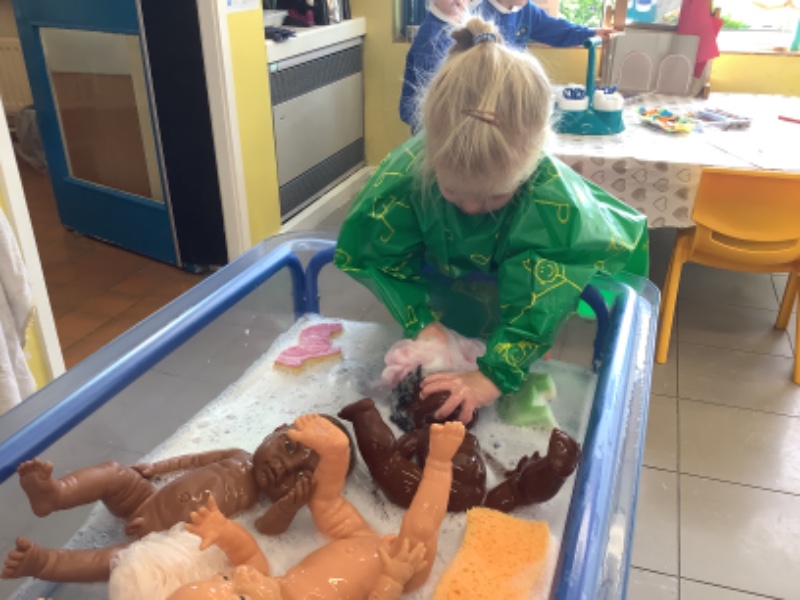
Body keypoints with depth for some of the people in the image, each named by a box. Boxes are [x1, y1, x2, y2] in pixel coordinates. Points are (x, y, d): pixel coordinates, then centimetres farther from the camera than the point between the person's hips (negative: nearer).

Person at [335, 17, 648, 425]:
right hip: (441, 297, 2)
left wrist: (496, 372, -44)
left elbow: (538, 301, -36)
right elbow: (387, 258, -21)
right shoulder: (406, 171, -33)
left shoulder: (554, 198, -38)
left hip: (509, 305, -1)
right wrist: (421, 321, -30)